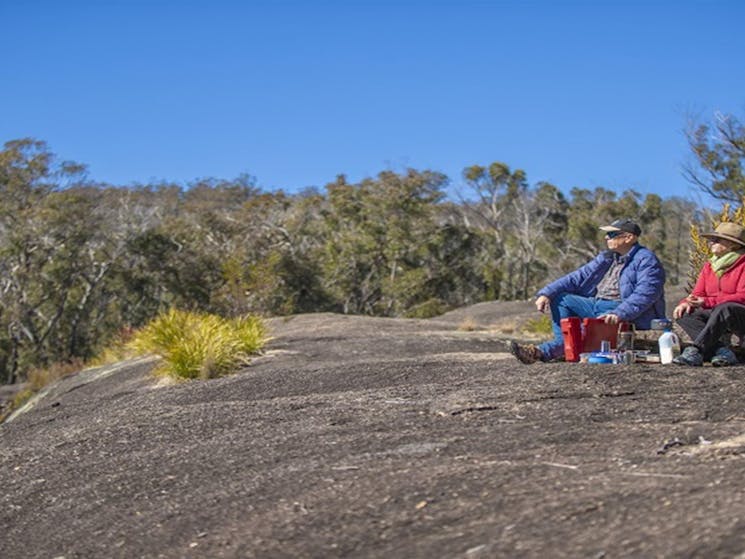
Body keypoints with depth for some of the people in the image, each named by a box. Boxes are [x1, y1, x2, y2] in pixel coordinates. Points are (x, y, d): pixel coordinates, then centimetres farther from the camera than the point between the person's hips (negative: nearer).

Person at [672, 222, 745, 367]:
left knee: (724, 308, -38)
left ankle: (696, 351, -46)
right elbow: (698, 294, 10)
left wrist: (707, 302, -25)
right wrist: (686, 303, -15)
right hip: (715, 315, 7)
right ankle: (721, 351, -34)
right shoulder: (709, 266, 14)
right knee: (683, 315, -18)